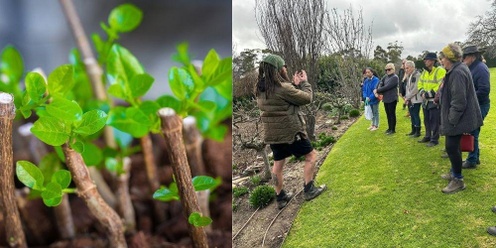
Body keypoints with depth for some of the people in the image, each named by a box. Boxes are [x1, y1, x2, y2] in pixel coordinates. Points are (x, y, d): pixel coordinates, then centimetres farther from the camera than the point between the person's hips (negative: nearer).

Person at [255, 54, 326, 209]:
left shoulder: (260, 88, 2)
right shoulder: (283, 88, -23)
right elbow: (306, 98, -12)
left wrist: (295, 84, 7)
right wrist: (304, 83, 3)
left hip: (272, 133, 7)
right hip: (290, 131, -7)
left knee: (278, 164, 16)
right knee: (310, 155, 13)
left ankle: (280, 198, 25)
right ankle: (309, 190, 19)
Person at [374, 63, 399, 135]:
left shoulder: (395, 77, -12)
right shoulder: (386, 77, 10)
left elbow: (387, 87, -19)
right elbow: (381, 84, 4)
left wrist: (377, 91, -13)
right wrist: (377, 92, -15)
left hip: (392, 99, -7)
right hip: (385, 99, 7)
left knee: (392, 114, 2)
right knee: (388, 114, 15)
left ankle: (393, 129, 11)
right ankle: (389, 128, 26)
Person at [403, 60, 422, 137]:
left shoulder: (417, 75, -12)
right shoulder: (408, 76, 13)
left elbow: (416, 88, -17)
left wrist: (407, 97, -13)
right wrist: (406, 97, 5)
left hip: (416, 99, -8)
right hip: (409, 100, 8)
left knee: (416, 115, -3)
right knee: (412, 116, 13)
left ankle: (418, 132, 5)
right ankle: (413, 131, 23)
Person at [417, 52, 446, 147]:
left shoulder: (440, 71, -15)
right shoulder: (424, 72, 12)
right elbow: (420, 84, 16)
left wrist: (429, 94, -21)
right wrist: (422, 92, -4)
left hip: (434, 101, -8)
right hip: (425, 101, 8)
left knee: (434, 121, -2)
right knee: (427, 120, 17)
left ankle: (434, 139, 7)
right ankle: (428, 136, 29)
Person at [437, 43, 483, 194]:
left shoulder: (458, 73, -23)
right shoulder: (456, 70, 11)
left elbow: (459, 101, -26)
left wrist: (451, 120, -21)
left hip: (457, 120, -11)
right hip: (456, 118, 11)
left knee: (451, 147, -5)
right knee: (453, 147, 19)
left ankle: (458, 180, 6)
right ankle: (454, 173, 33)